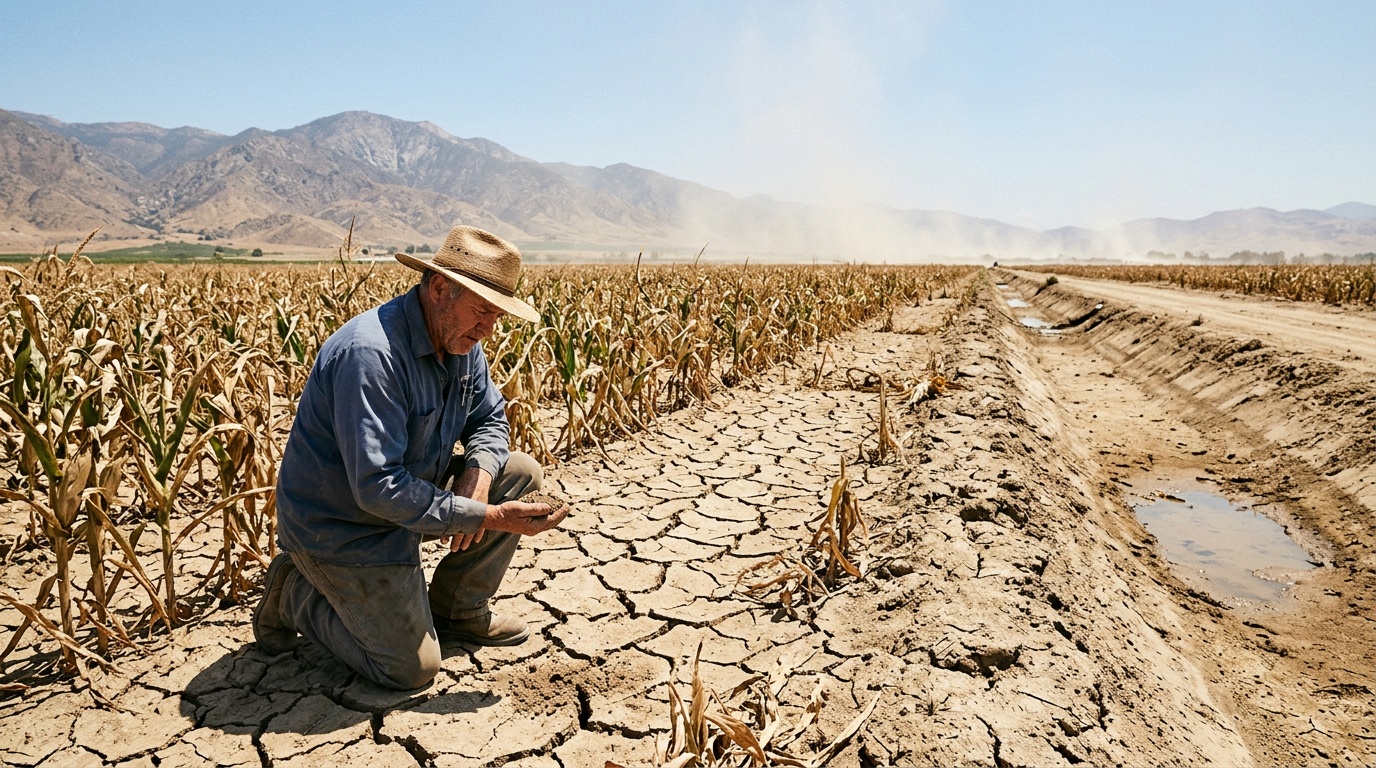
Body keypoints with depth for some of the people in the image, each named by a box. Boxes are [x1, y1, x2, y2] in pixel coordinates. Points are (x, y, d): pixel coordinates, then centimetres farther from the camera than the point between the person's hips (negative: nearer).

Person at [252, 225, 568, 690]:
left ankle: (457, 609, 13)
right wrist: (488, 517, -32)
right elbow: (380, 489, -34)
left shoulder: (460, 340, -4)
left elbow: (489, 417, 7)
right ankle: (294, 593, 14)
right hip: (341, 525, -8)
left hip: (409, 490, 8)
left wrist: (479, 472, -16)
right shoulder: (370, 354, -32)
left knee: (522, 474, 0)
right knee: (411, 669, -7)